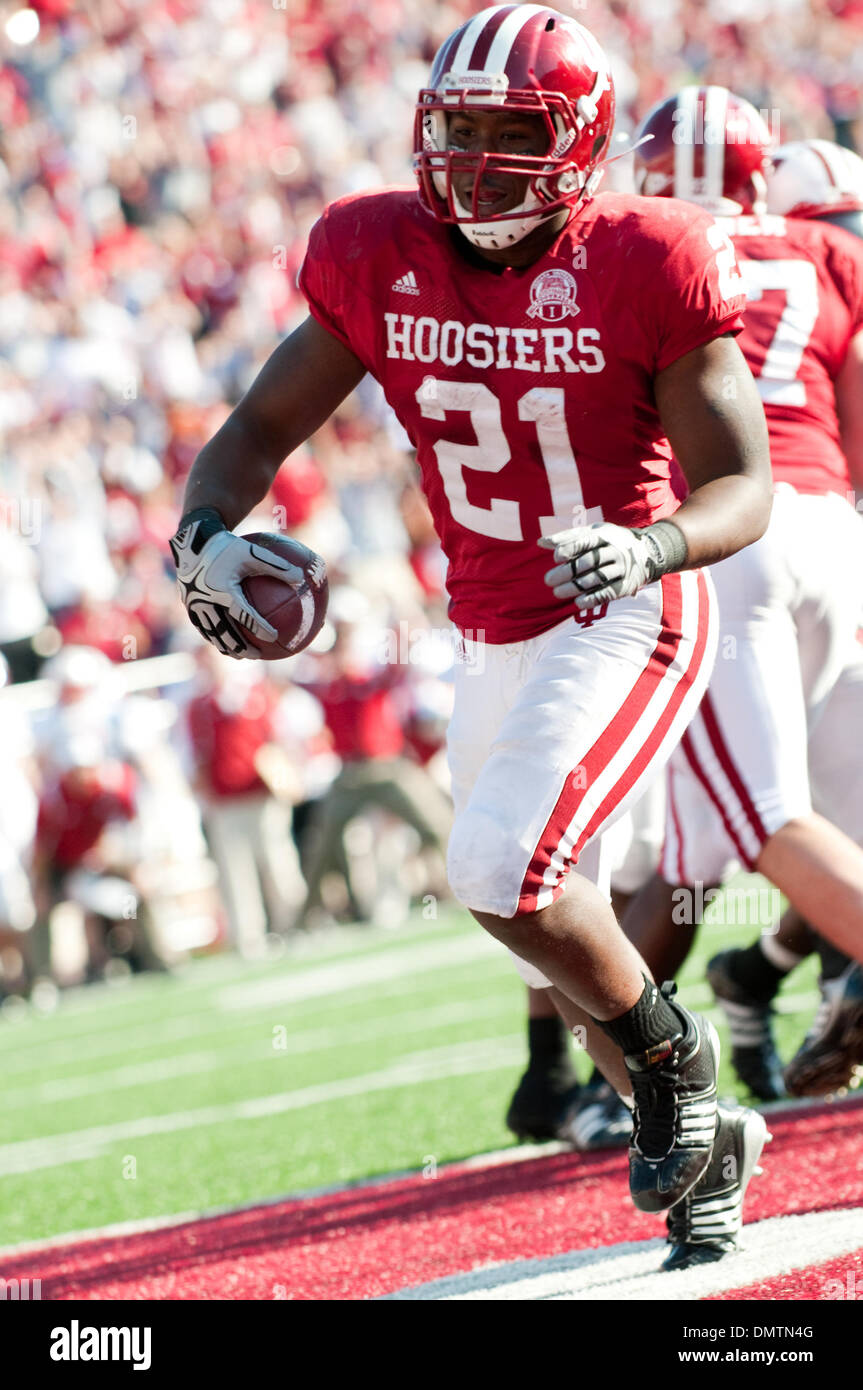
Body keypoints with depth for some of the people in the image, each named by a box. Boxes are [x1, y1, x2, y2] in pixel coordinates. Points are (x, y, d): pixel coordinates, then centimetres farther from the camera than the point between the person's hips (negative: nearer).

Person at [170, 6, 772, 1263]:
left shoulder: (645, 269, -16)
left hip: (625, 626, -6)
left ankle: (667, 1053, 3)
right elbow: (264, 425, 6)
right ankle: (700, 1141, 36)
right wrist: (204, 532, -14)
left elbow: (741, 489, -13)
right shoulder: (377, 260, -3)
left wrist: (649, 548, -34)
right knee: (557, 938, 14)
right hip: (496, 637, 6)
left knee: (505, 866, -24)